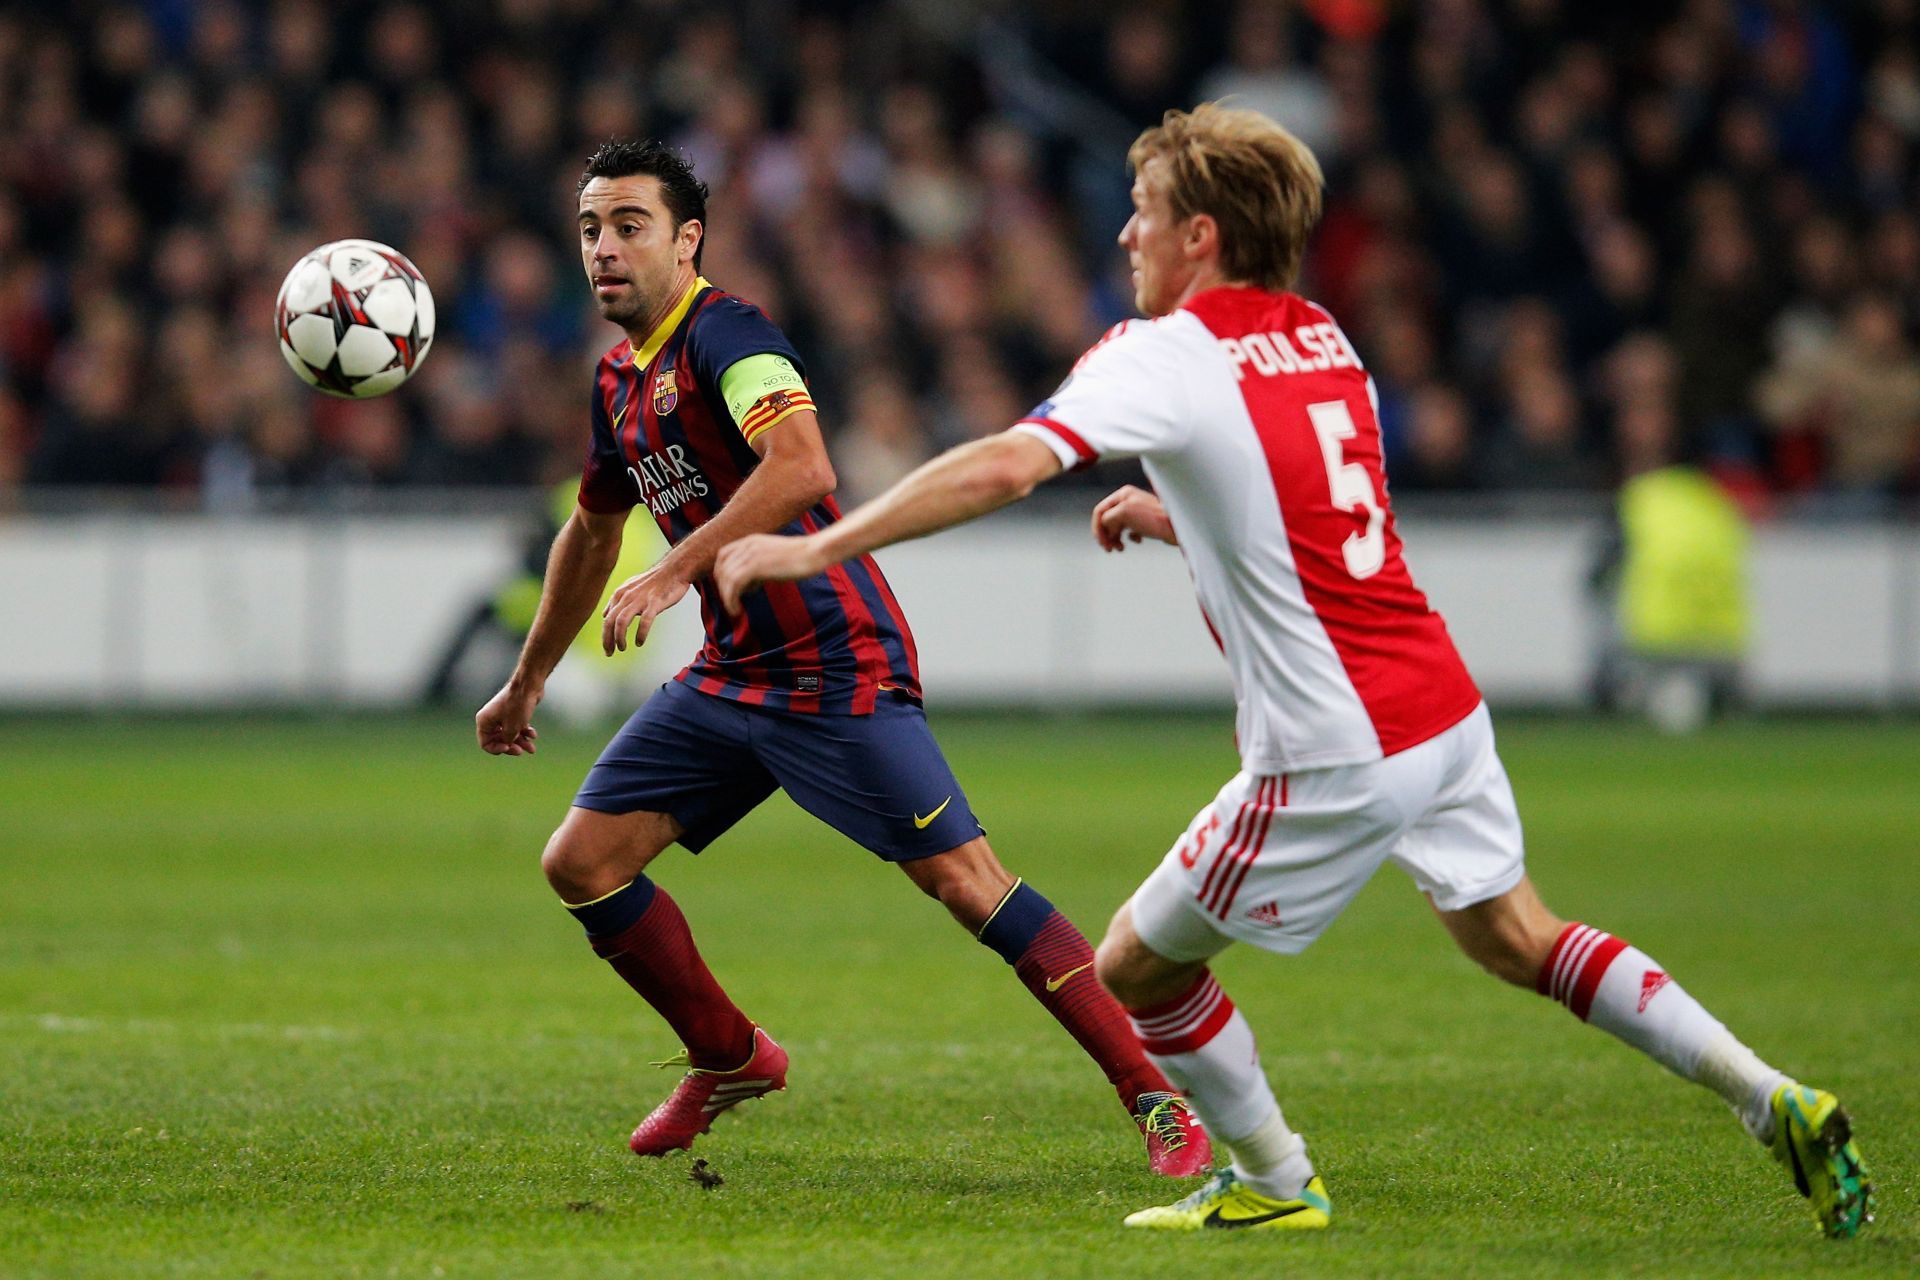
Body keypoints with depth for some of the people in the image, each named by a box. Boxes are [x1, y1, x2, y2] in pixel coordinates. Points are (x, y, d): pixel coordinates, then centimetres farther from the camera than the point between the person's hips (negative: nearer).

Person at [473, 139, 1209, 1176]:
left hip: (836, 668, -9)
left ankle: (1154, 1099, -11)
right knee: (580, 862, 4)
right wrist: (526, 683, 38)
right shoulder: (617, 380, 14)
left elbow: (802, 468, -32)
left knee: (963, 879, -14)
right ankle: (730, 1059, 23)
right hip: (729, 677, 9)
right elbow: (592, 530, 30)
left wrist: (676, 573, -35)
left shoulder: (723, 334, -14)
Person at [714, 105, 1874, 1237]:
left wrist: (815, 547, -24)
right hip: (1444, 708, 8)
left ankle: (1275, 1180, 23)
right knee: (1516, 939, 24)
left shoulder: (1168, 357, -12)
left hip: (1335, 755, -8)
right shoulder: (1322, 340, 12)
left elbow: (1006, 467, -26)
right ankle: (1775, 1103, 18)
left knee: (1138, 964, 9)